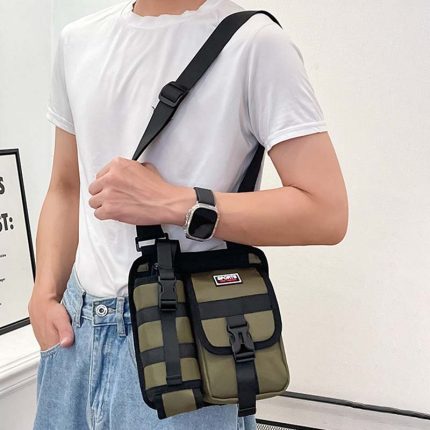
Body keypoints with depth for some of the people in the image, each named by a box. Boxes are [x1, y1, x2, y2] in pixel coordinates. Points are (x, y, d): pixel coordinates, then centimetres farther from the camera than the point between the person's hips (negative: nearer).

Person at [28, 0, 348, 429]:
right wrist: (45, 294, 3)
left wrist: (171, 203, -20)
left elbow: (326, 212, -16)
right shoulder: (78, 39, 9)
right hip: (75, 327, 6)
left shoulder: (255, 41, -10)